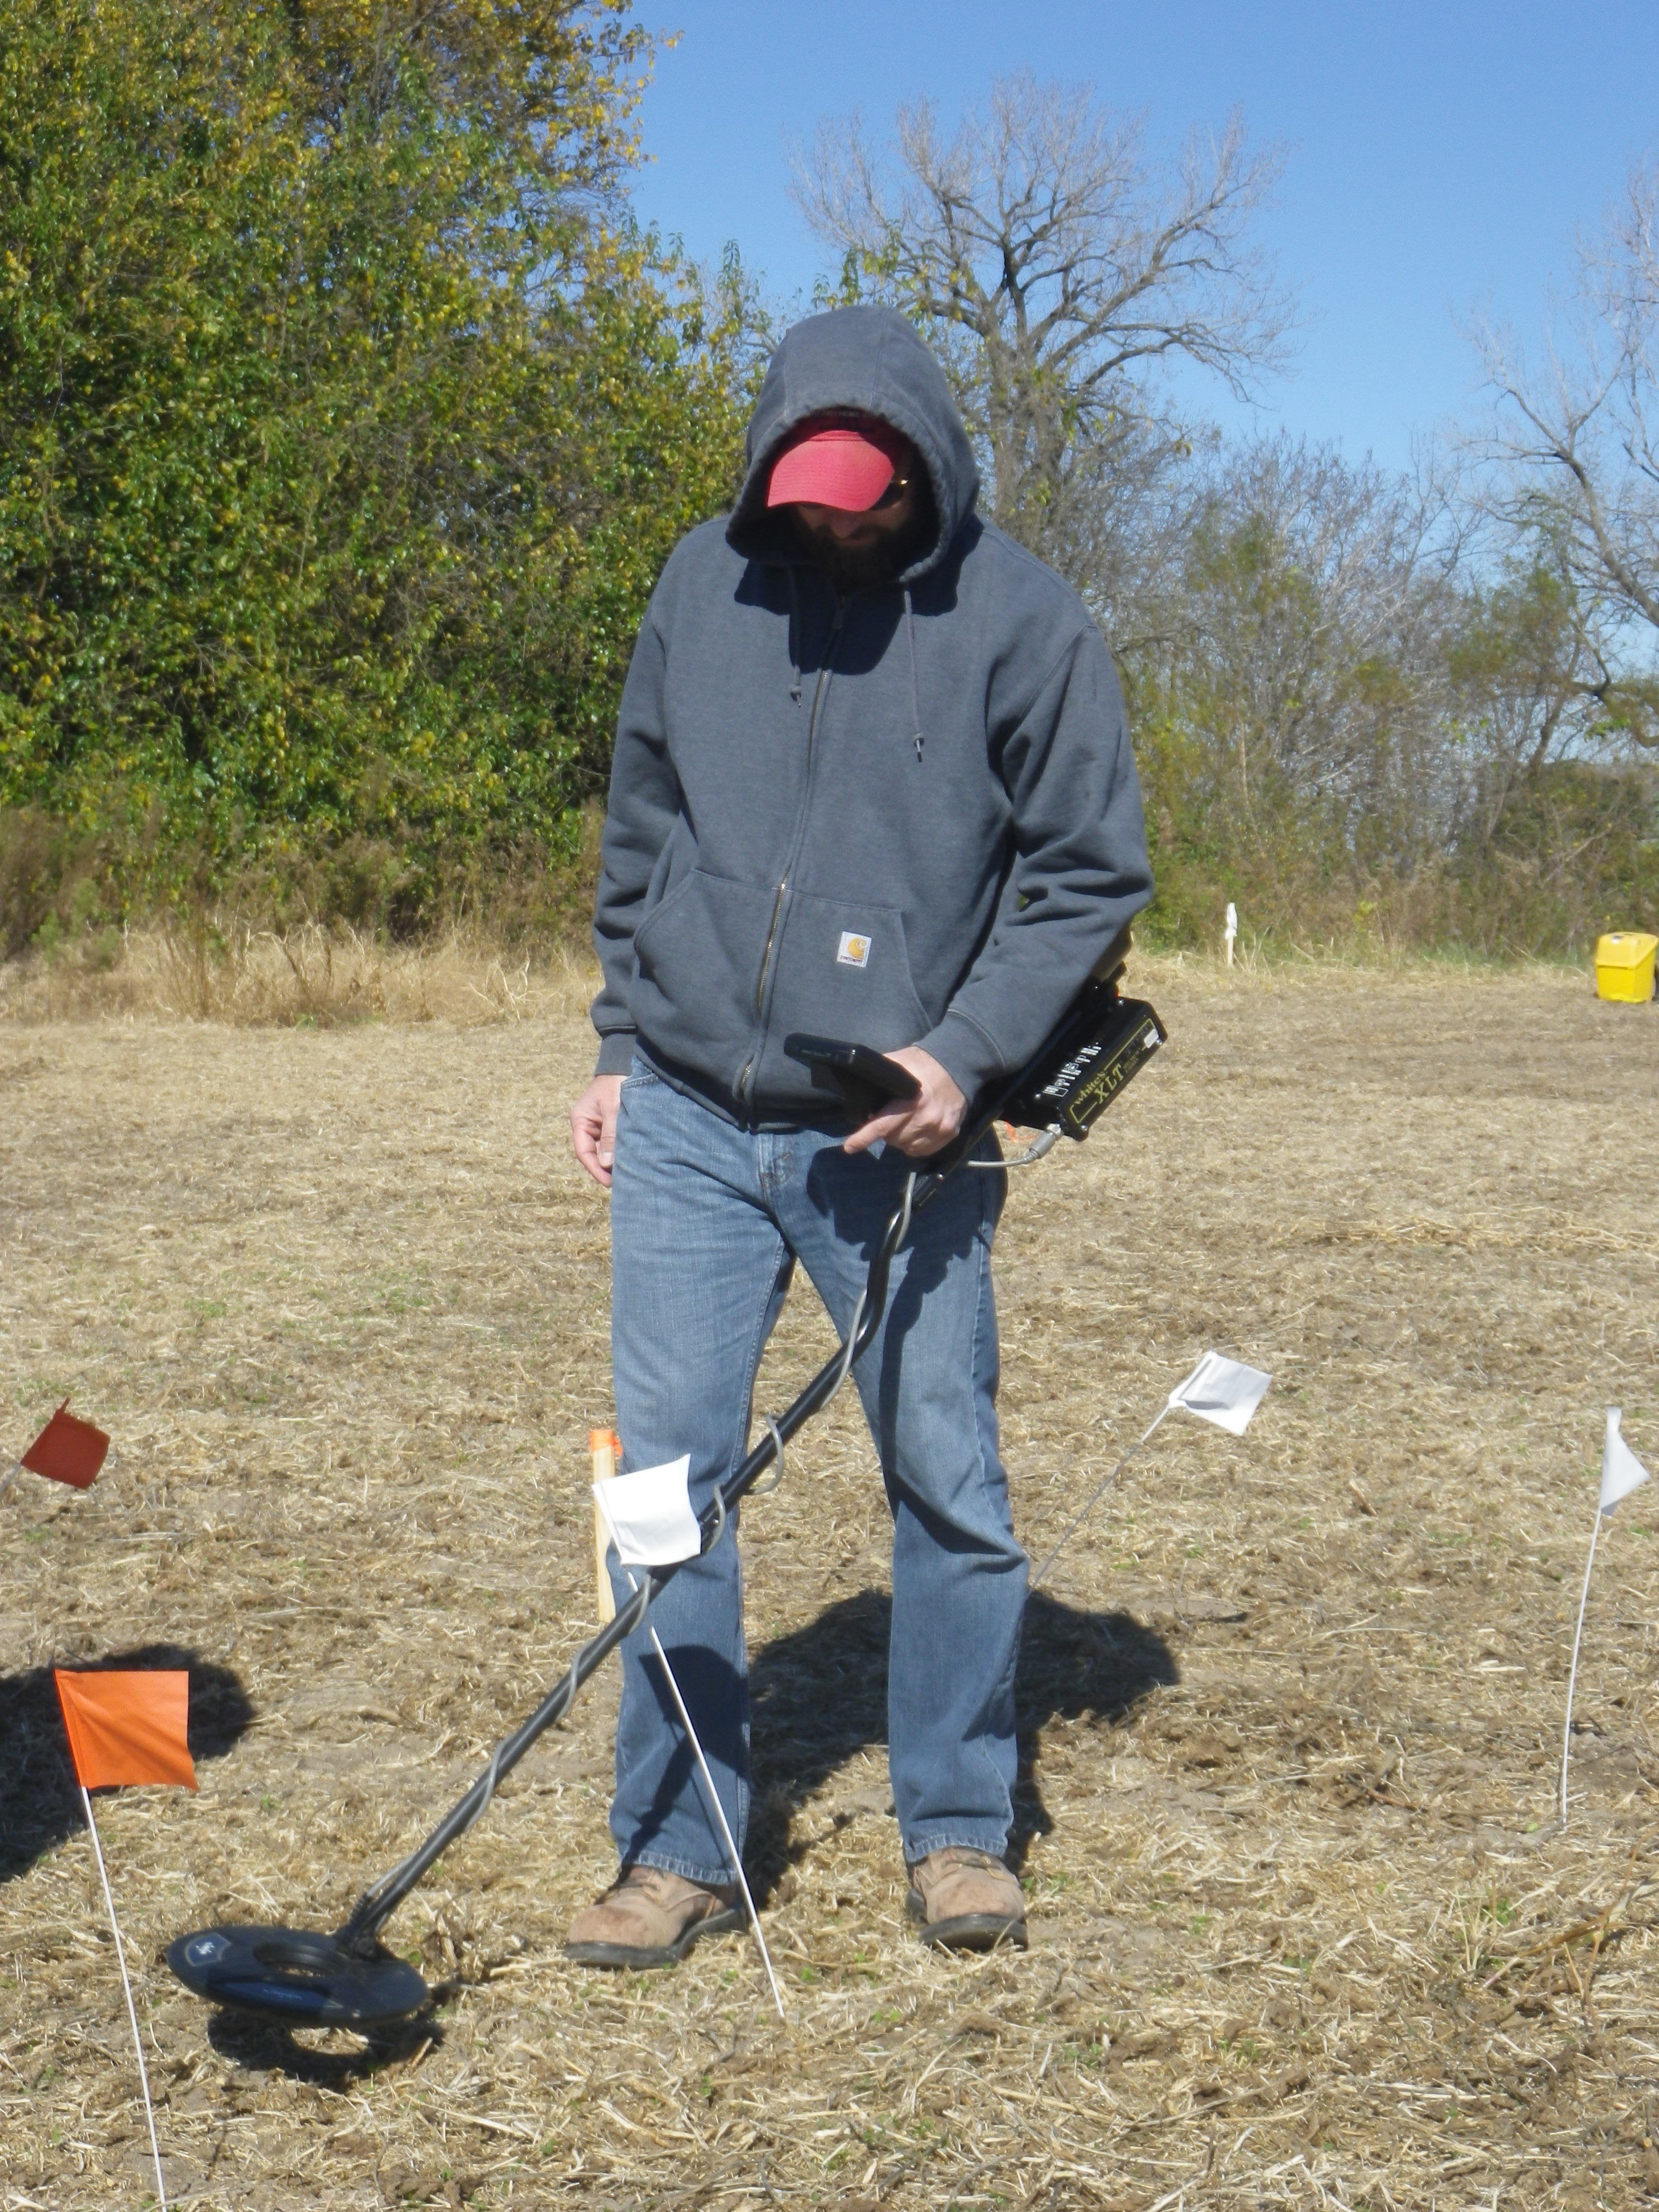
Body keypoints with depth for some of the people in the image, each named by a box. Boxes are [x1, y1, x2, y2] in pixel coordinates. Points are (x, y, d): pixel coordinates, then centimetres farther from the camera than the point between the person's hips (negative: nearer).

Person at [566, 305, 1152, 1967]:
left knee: (947, 1483, 3)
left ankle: (957, 1828, 22)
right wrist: (623, 1044, 11)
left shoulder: (1020, 618, -4)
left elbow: (1091, 870, -2)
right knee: (669, 1472, 2)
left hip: (898, 1137, -2)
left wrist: (967, 1049, -13)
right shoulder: (704, 584, 6)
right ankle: (678, 1849, 15)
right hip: (687, 1120, 3)